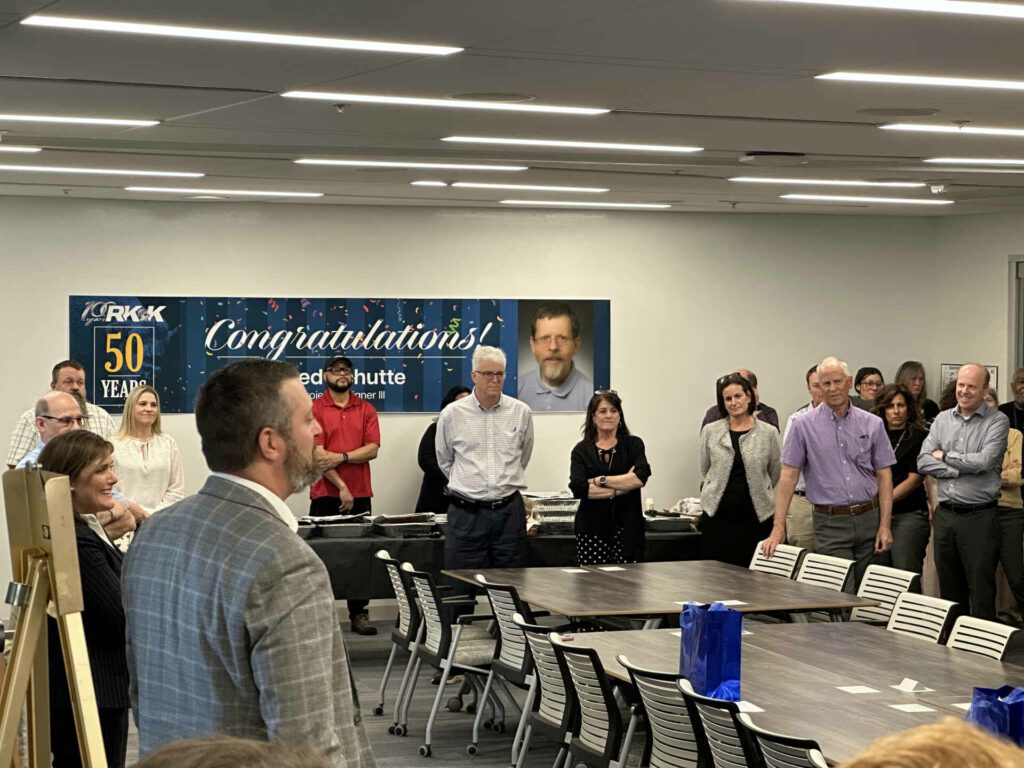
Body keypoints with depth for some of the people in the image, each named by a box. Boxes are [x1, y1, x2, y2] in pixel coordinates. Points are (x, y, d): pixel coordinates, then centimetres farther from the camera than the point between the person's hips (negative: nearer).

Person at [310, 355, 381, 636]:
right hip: (325, 495, -3)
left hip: (360, 495, 3)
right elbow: (318, 454, -8)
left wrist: (341, 457, -14)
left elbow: (372, 449, 0)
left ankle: (359, 613, 9)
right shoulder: (315, 409, -1)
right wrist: (342, 488, -12)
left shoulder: (366, 409, 10)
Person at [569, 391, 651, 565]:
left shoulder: (633, 444, 8)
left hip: (627, 528, 0)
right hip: (592, 529, 0)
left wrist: (601, 480, -10)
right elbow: (578, 488, -9)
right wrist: (623, 487, -8)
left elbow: (641, 477, -10)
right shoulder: (582, 450, 7)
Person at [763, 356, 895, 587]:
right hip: (830, 523, -2)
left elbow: (884, 475, 6)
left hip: (868, 518, 3)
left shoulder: (872, 424, 5)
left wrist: (885, 526, -3)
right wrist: (778, 527, -8)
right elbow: (788, 476, -2)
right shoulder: (804, 425, -1)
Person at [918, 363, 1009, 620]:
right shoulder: (942, 419, 11)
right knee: (949, 589, 12)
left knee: (981, 592, -1)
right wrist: (962, 469, -11)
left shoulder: (997, 421, -3)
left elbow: (984, 461, -17)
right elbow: (923, 462, 1)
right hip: (945, 514, 5)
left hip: (979, 516, -5)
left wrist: (945, 456, -5)